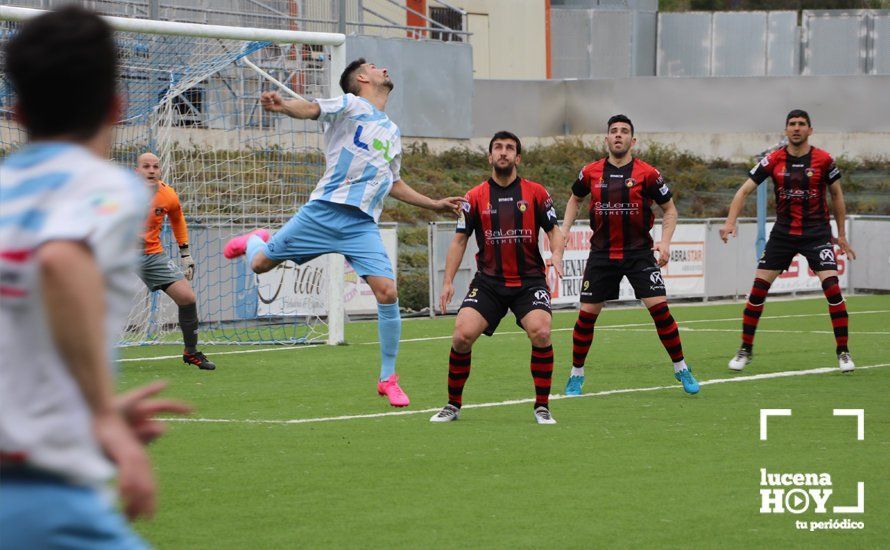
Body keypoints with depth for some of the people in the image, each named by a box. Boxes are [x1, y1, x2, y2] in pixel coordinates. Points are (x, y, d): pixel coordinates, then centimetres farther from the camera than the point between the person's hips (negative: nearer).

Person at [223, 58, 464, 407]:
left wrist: (434, 205, 33)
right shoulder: (350, 105, 3)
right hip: (325, 210, -4)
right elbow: (312, 109, -17)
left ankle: (388, 379, 2)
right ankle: (255, 240, 40)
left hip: (362, 224, 4)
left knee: (387, 293, -12)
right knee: (260, 264, 0)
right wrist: (282, 105, -39)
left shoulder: (392, 133, 24)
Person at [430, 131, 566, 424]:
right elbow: (459, 240, 7)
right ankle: (453, 405, 3)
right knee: (462, 335, -16)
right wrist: (448, 282, -2)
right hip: (488, 281, 1)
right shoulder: (475, 197, 4)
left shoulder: (535, 192, 3)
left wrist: (556, 253, -16)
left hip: (529, 281, -1)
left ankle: (542, 407, -8)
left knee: (540, 333, -24)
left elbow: (554, 230, 6)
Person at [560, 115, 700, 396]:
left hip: (639, 251, -2)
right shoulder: (591, 172, 2)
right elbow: (575, 198, 23)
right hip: (602, 253, 2)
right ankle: (576, 375, 17)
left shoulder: (647, 173, -5)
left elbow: (669, 208, 5)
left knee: (659, 307, -12)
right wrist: (564, 230, 11)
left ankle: (682, 370, 2)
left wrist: (665, 241, -8)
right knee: (587, 313, 1)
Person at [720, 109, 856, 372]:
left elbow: (836, 195, 8)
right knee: (758, 288, -4)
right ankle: (745, 350, 11)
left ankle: (843, 352, -3)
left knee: (832, 287, -15)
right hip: (783, 232, 2)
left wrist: (841, 235, 9)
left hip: (816, 232, -2)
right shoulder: (774, 160, -3)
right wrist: (730, 221, -15)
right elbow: (745, 190, -1)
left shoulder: (824, 160, -5)